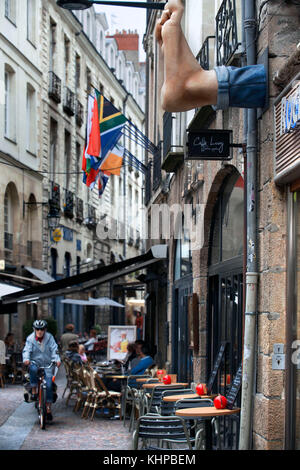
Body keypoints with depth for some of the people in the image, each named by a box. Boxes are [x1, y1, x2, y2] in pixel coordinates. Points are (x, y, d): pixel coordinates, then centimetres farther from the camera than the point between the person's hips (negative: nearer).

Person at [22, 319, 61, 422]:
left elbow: (54, 350, -8)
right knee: (33, 369, -38)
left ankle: (48, 408, 3)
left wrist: (57, 359, -26)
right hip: (35, 363, -1)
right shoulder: (30, 339, -2)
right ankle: (34, 391, -21)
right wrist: (26, 359, -34)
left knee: (49, 386, -9)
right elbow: (27, 350, -13)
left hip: (47, 365, 1)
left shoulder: (49, 338, 0)